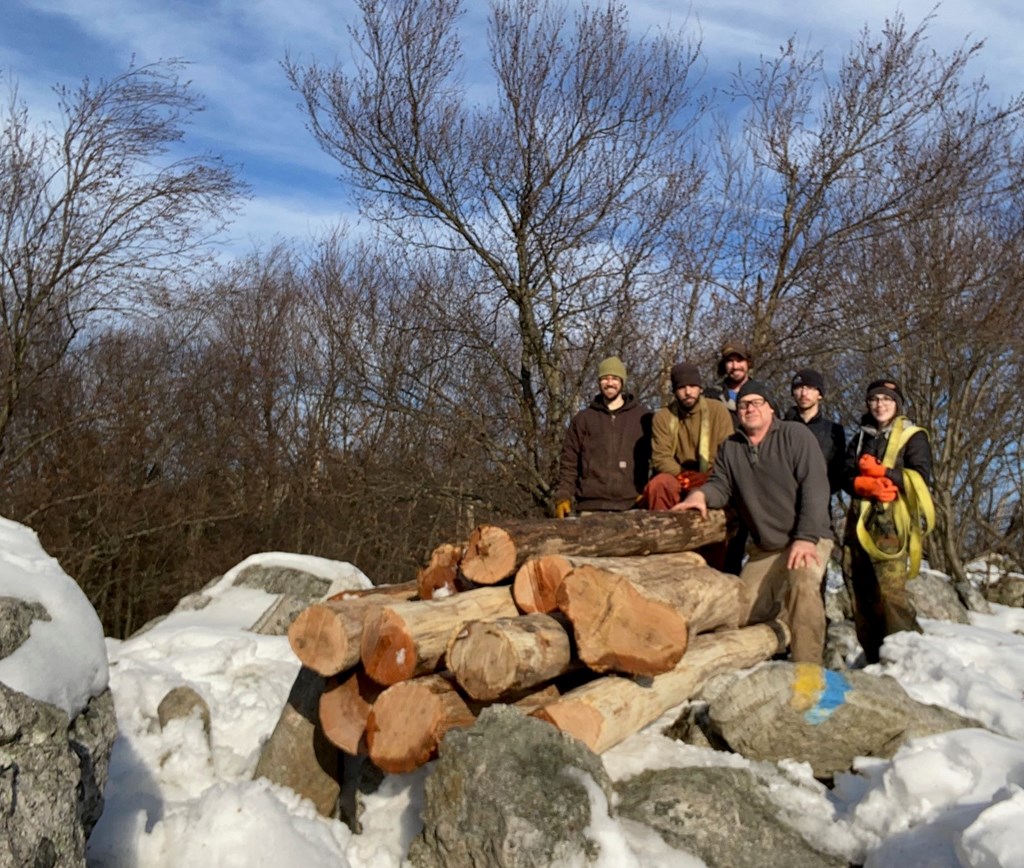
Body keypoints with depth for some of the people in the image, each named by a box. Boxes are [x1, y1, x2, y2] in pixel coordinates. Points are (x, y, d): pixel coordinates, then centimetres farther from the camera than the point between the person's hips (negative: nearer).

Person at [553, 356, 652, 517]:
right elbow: (569, 462, 11)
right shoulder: (582, 419, 14)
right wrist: (563, 496, 0)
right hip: (591, 507, 1)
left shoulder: (642, 417, 11)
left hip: (632, 506, -1)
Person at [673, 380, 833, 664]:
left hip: (808, 539, -5)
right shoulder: (730, 448, 9)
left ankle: (807, 670, -25)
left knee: (802, 583, -35)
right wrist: (701, 493, -22)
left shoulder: (795, 435, -7)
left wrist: (806, 538, -25)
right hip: (763, 548, 6)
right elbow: (721, 485, 4)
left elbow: (815, 487, -15)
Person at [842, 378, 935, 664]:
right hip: (860, 521, 5)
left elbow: (920, 478, -5)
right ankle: (873, 657, 11)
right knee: (862, 592, 3)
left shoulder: (913, 437, 8)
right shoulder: (860, 439, 22)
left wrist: (880, 472, -10)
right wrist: (866, 485, -12)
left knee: (890, 591, -18)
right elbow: (847, 477, 9)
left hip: (891, 523, -5)